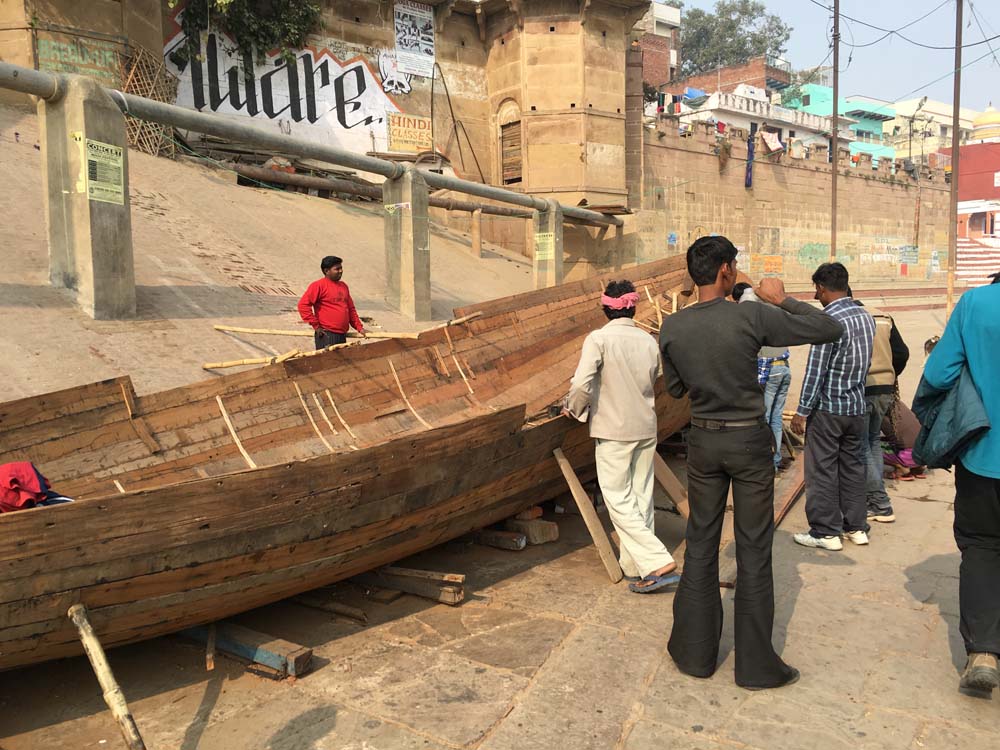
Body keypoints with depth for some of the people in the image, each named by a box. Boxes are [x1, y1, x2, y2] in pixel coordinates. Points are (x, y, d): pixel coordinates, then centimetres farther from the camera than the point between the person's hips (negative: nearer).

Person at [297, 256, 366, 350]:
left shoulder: (343, 286, 16)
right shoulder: (318, 285, -6)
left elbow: (351, 309, 22)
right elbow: (303, 305, -13)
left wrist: (359, 327, 12)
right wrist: (315, 325, -13)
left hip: (342, 335, 7)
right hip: (327, 334, -7)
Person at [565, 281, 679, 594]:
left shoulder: (599, 339, -14)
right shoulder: (648, 340, 2)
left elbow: (581, 385, -23)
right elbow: (654, 382, 10)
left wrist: (575, 409, -4)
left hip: (614, 431, -6)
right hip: (646, 429, 6)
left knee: (619, 500, 3)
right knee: (641, 497, 14)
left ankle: (659, 563, -5)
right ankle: (635, 565, 24)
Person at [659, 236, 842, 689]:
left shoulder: (672, 327, -5)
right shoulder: (753, 317, -15)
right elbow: (831, 330, -9)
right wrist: (783, 300, 2)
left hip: (703, 440, 3)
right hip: (750, 440, -3)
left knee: (701, 544, 14)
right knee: (753, 550, 7)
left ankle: (695, 651, 23)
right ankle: (755, 664, 19)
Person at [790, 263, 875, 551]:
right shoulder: (866, 317, 5)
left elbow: (815, 371, -18)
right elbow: (866, 363, 13)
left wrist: (802, 412, -13)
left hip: (828, 409, -7)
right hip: (857, 408, 7)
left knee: (822, 471, 3)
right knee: (853, 467, 16)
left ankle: (826, 532, 10)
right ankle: (856, 527, 25)